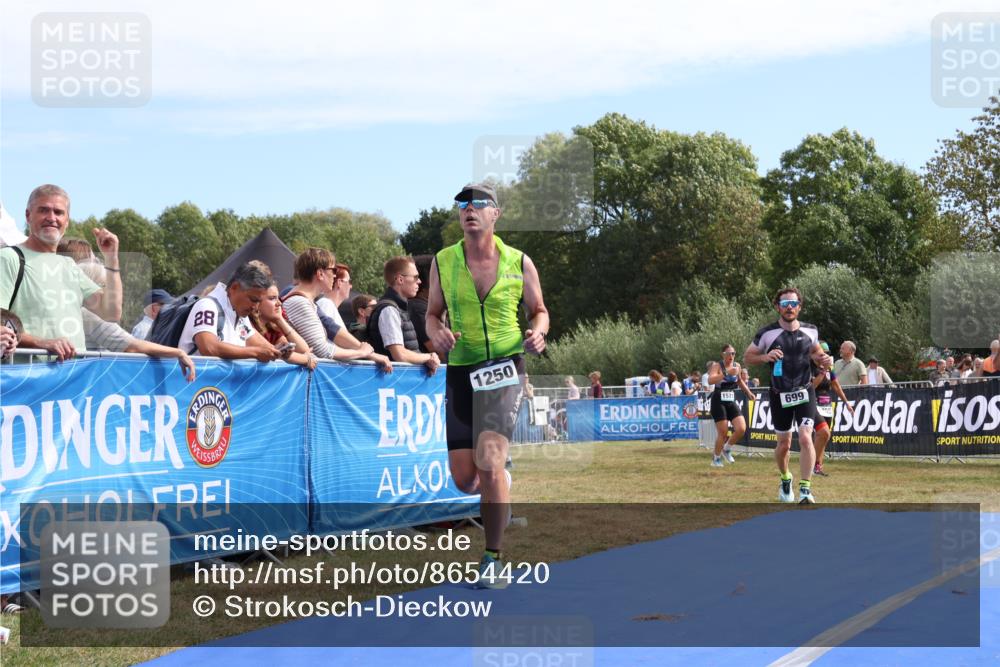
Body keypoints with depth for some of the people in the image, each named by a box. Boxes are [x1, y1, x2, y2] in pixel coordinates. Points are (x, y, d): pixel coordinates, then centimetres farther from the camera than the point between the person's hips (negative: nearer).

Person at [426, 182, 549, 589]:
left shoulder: (519, 263, 1)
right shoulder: (443, 262, 4)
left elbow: (539, 310, 13)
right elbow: (433, 314, 14)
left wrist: (537, 332, -10)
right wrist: (438, 333, -9)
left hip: (505, 368, -3)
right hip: (460, 372, 3)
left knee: (489, 462, -20)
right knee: (465, 480, 1)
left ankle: (493, 560, -7)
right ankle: (500, 484, 40)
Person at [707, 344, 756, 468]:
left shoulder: (737, 366, 7)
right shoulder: (717, 366, -10)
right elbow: (711, 380, -29)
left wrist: (748, 392, 16)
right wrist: (726, 373, -36)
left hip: (732, 402, 5)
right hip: (718, 402, -5)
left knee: (741, 429, -9)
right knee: (723, 433, -5)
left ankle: (727, 449, 16)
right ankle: (716, 458, 16)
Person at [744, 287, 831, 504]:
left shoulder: (810, 331, 0)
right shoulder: (767, 333, -9)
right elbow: (747, 357, -1)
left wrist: (824, 359, -2)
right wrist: (766, 357, -20)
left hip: (805, 392, 1)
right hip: (780, 395, -1)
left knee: (805, 437, -17)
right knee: (784, 444, 10)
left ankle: (805, 489, -13)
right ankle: (785, 480, 38)